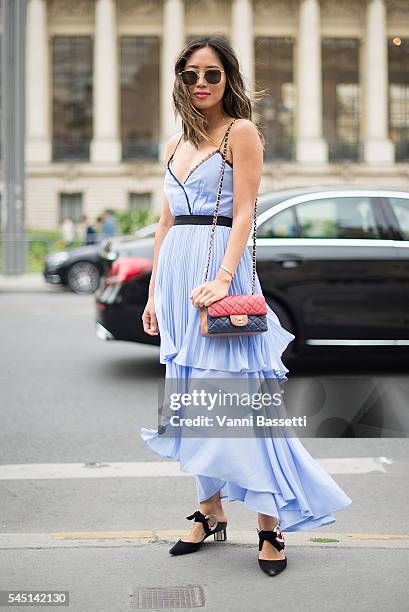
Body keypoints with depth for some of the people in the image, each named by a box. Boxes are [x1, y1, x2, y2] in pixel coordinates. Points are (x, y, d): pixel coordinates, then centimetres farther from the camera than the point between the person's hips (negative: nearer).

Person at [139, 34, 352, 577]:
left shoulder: (242, 132, -1)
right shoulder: (177, 144, 17)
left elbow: (243, 215, -10)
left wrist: (222, 278, -22)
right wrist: (154, 293, 13)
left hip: (220, 264, -7)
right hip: (175, 272, 7)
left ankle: (271, 521, 2)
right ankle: (211, 513, 20)